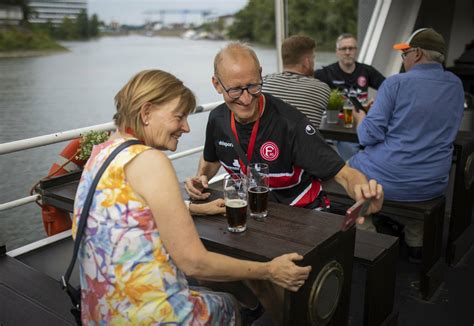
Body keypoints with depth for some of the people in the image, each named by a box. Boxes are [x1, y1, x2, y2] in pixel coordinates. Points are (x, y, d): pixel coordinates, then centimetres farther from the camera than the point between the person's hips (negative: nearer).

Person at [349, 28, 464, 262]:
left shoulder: (396, 83, -13)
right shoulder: (455, 85, 4)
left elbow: (369, 136, -14)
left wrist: (360, 119, 7)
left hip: (389, 179, -5)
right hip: (434, 184, 5)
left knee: (351, 166, 24)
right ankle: (416, 244, 36)